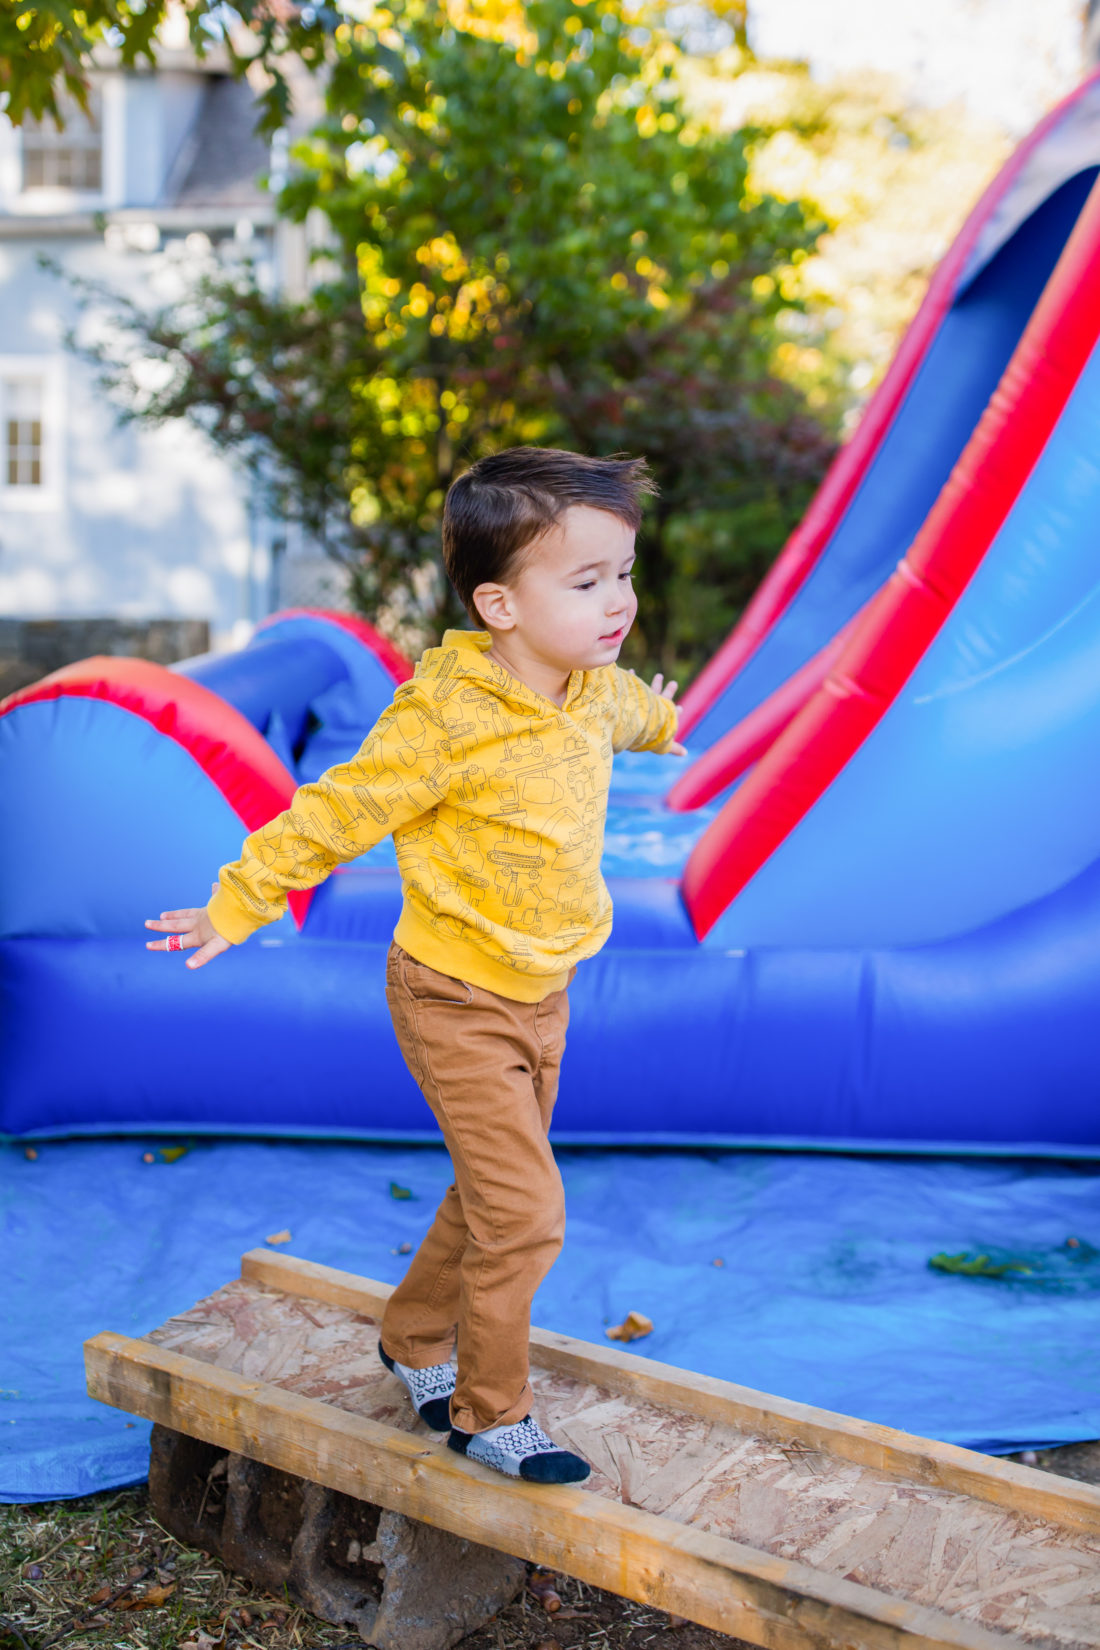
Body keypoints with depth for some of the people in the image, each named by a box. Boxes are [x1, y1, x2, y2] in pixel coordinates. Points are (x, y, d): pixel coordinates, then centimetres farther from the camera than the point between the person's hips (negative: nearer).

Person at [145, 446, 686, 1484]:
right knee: (524, 1211, -9)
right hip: (457, 1001, -7)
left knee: (493, 1194, 19)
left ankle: (414, 1338, 42)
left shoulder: (594, 691, -3)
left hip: (541, 995, 8)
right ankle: (490, 1414, 11)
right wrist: (236, 903, -9)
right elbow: (336, 813, -17)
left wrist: (659, 722, 46)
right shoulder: (445, 718, -26)